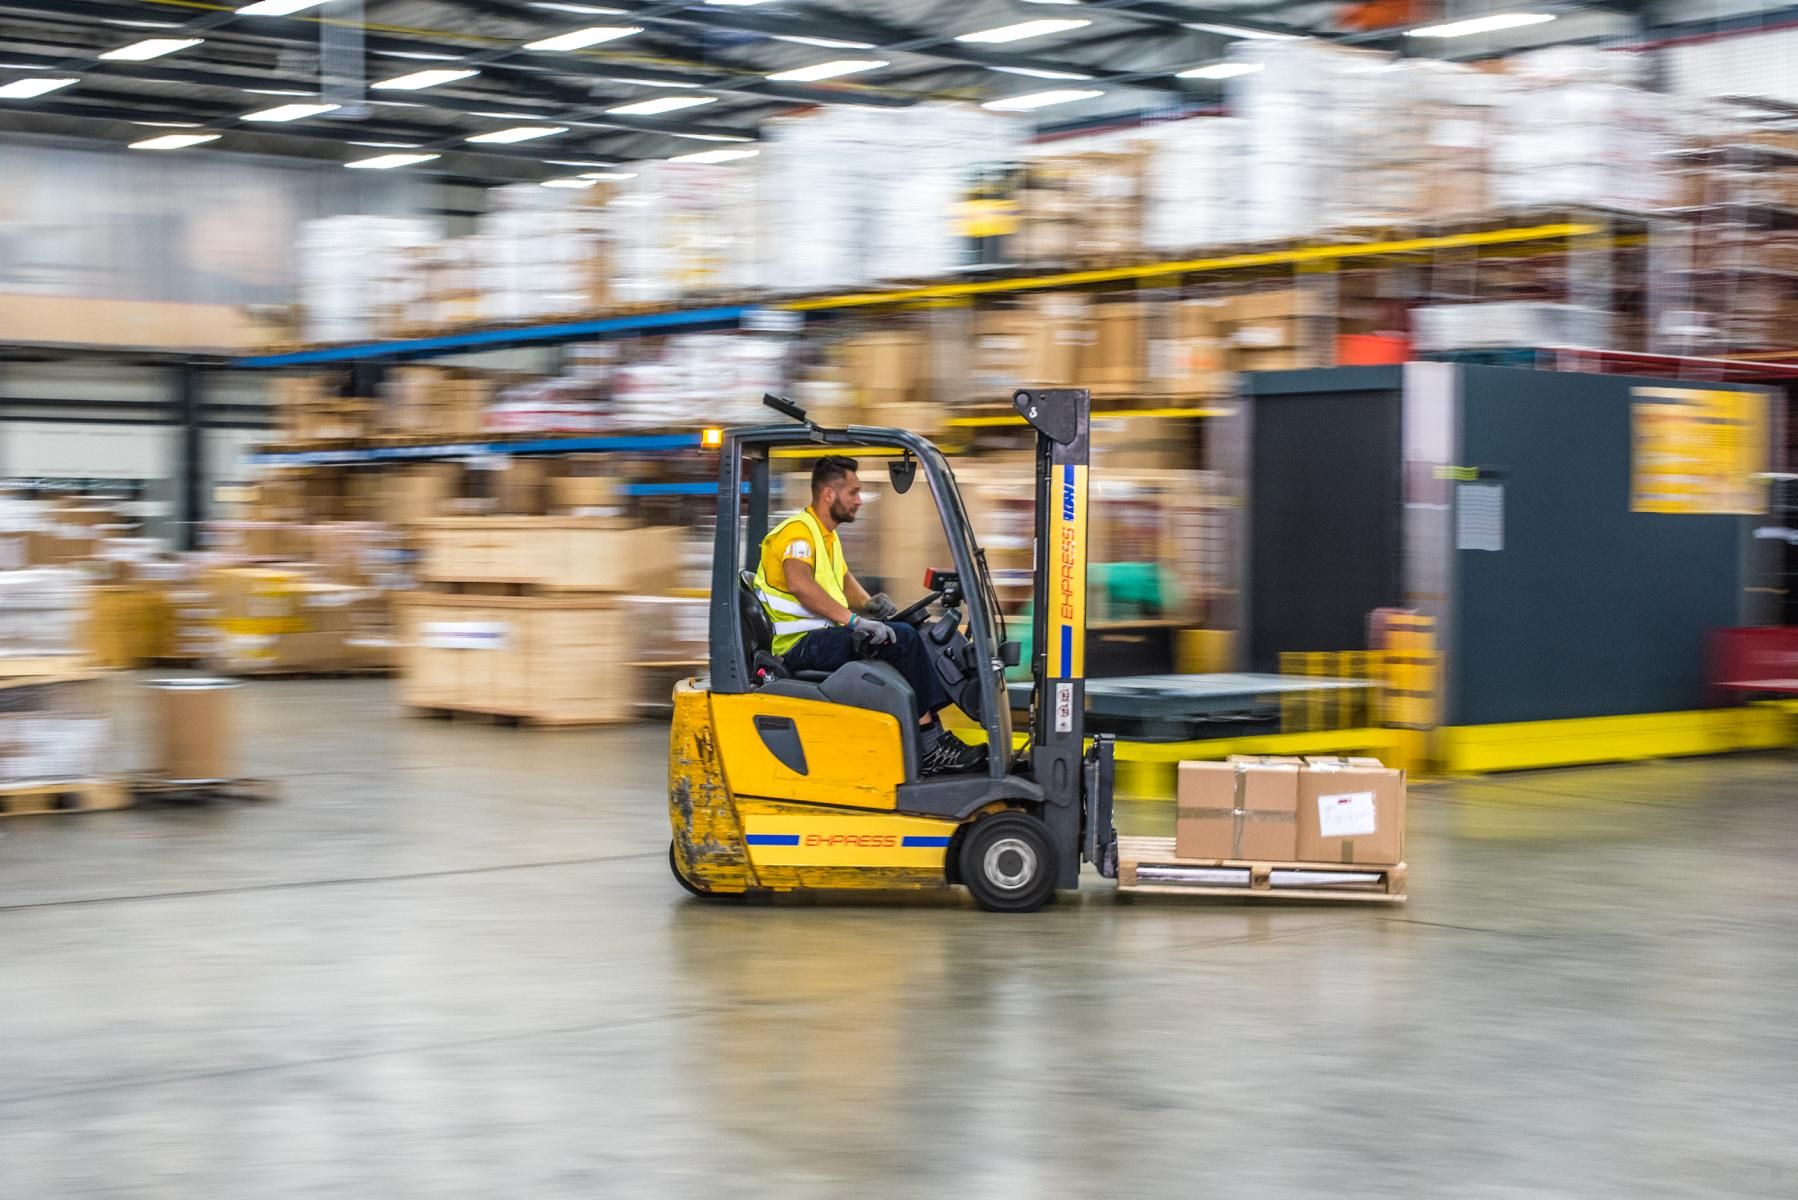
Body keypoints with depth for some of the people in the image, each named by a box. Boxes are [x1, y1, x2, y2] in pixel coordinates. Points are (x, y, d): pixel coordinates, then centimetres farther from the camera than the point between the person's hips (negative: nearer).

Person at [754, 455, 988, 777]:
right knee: (903, 638, -20)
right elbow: (799, 584, -32)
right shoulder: (797, 531, -14)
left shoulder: (826, 534, 20)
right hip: (800, 645, -11)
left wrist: (867, 603, 6)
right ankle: (931, 748, -14)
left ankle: (935, 741, -3)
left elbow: (843, 578, 29)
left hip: (821, 636, 11)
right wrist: (853, 620, -37)